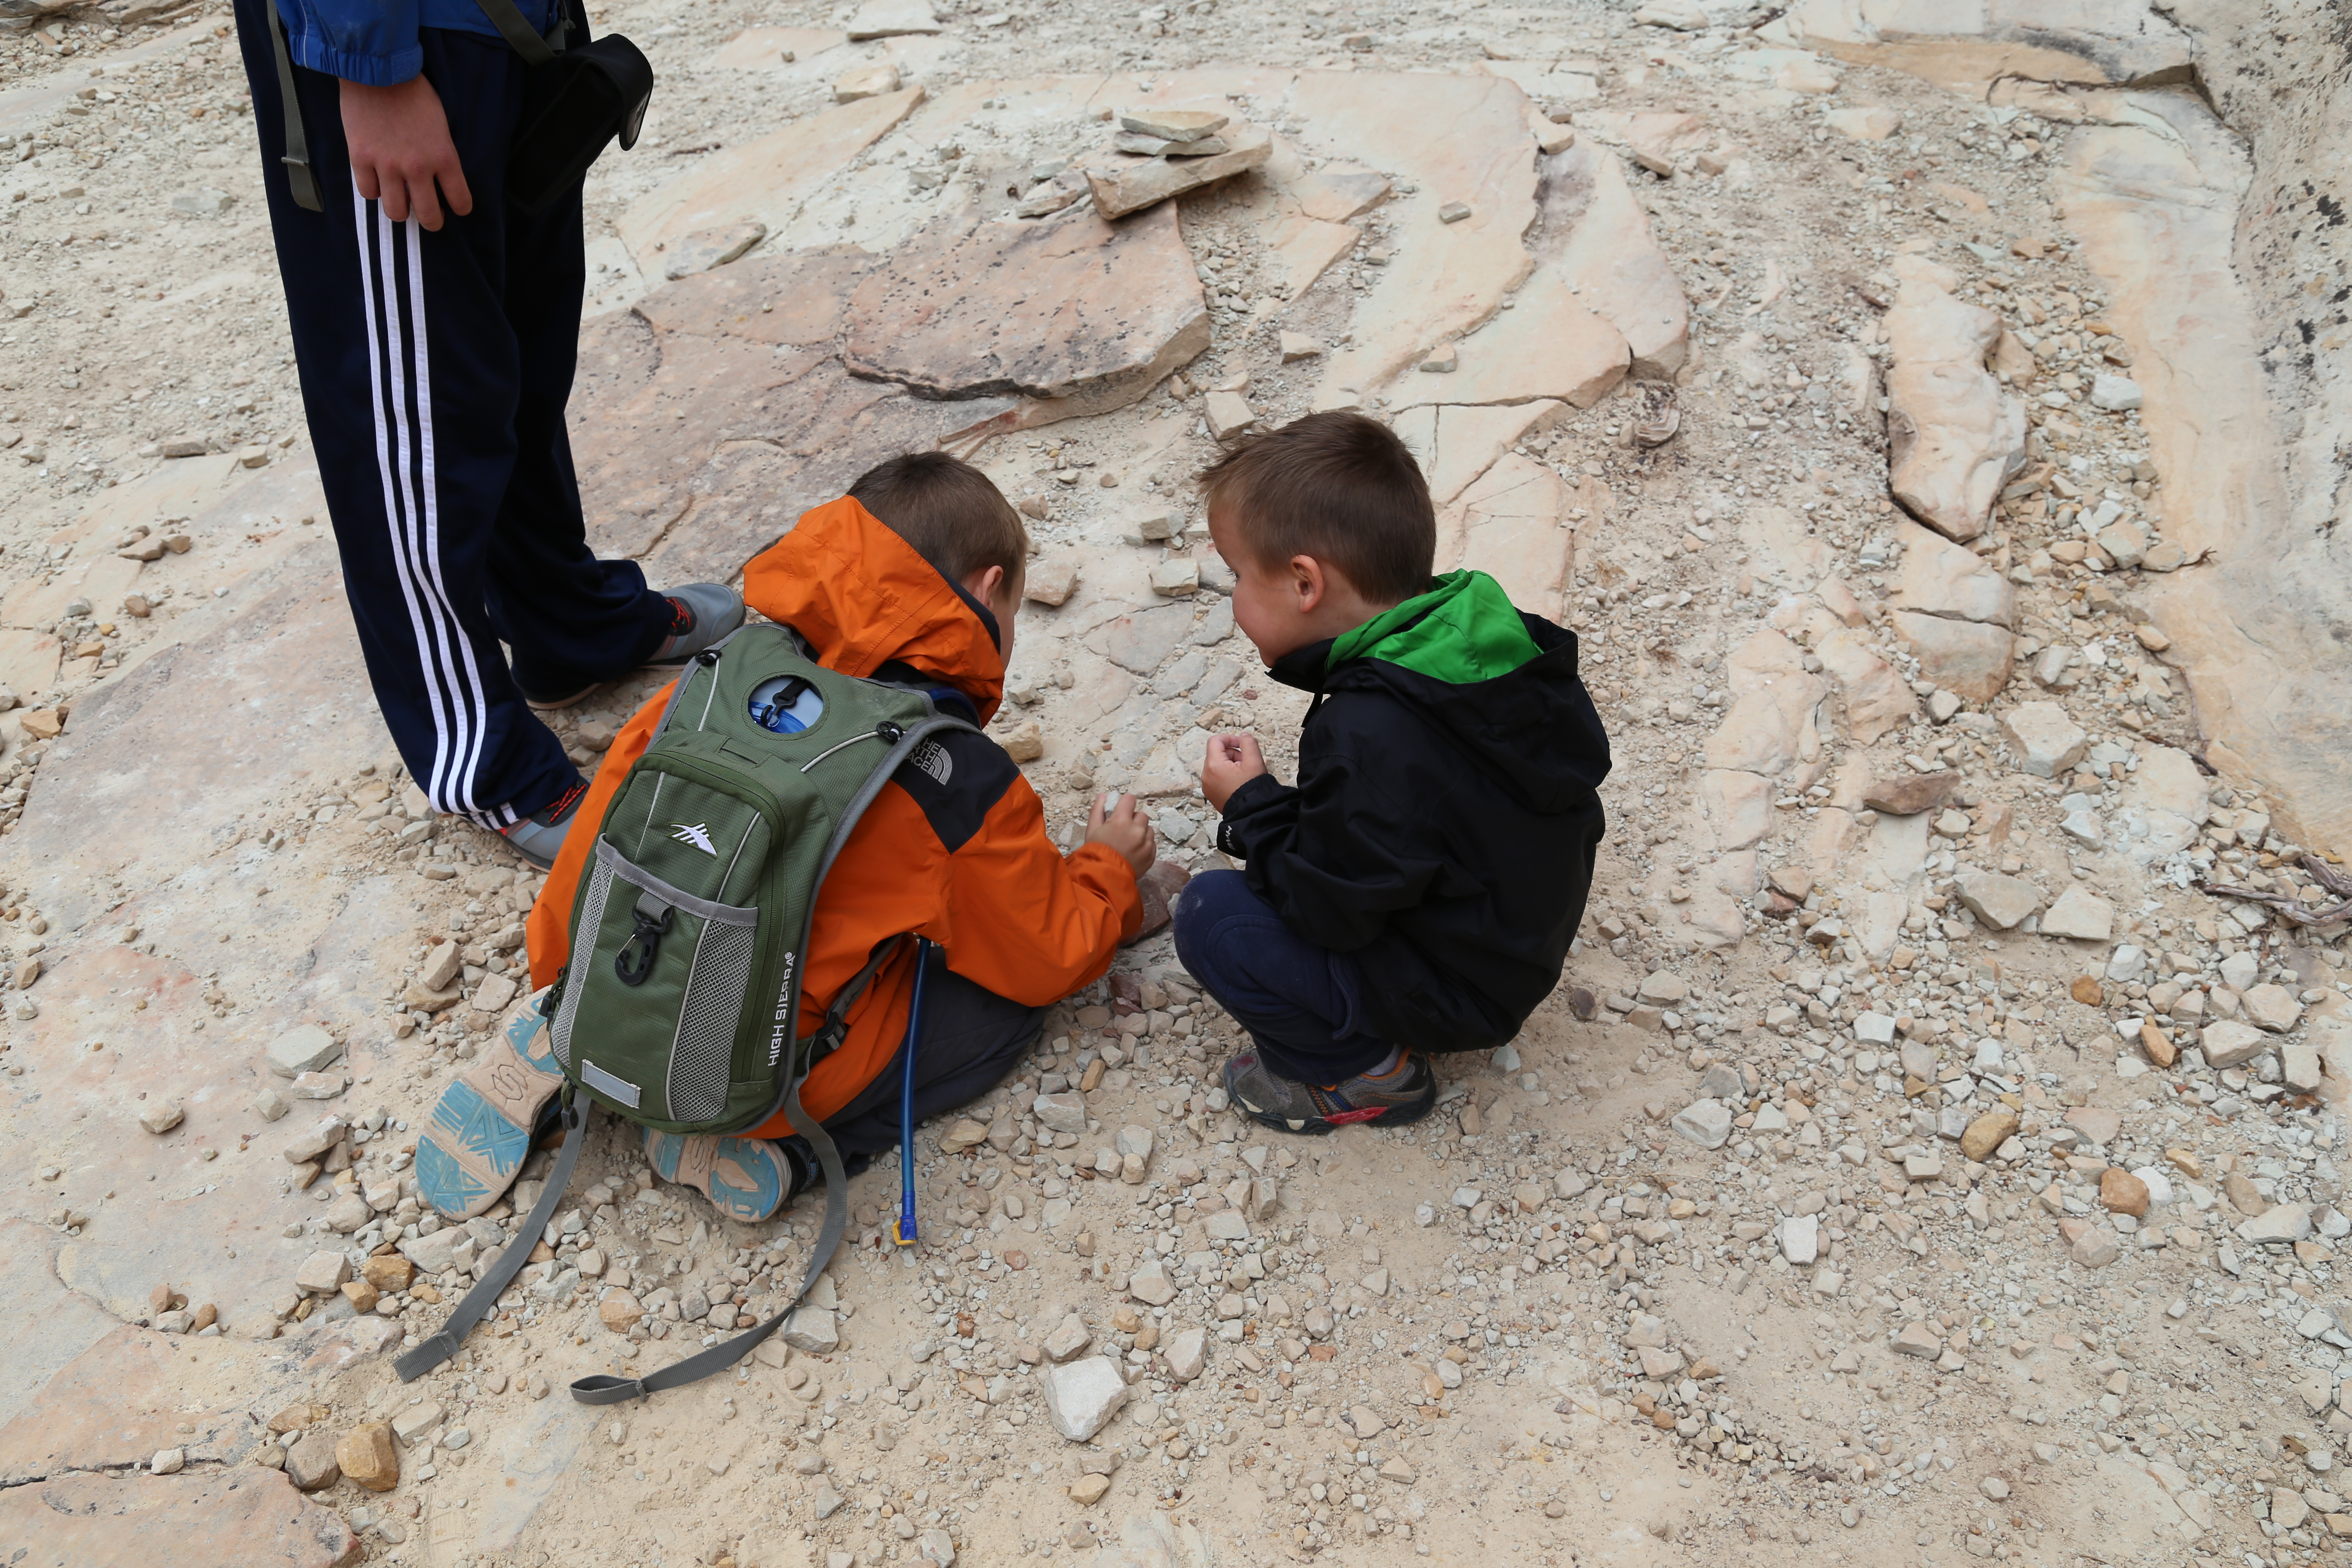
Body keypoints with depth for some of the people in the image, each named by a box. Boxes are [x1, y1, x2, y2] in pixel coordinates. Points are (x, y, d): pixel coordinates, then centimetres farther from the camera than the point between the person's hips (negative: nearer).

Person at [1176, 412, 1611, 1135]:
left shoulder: (1371, 738, -34)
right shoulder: (1487, 641, -7)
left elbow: (1330, 912, -25)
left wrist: (1250, 805, -10)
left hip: (1452, 993, -9)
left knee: (1210, 914, -13)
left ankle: (1363, 1075, 1)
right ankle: (1389, 1032, 16)